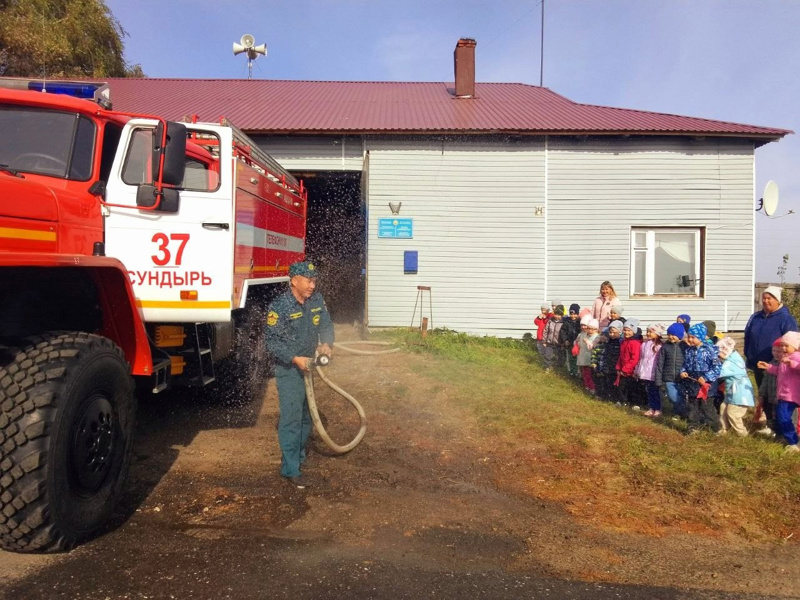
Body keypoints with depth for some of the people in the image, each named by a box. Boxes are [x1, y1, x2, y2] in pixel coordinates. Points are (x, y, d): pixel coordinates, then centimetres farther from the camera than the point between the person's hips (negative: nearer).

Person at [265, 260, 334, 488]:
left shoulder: (317, 300, -2)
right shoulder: (279, 306, -19)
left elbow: (326, 325, 5)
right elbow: (272, 342, -17)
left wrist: (326, 343, -16)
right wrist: (295, 359, -27)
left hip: (309, 366, 7)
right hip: (288, 369, -7)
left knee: (306, 415, 18)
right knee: (291, 418, -6)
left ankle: (298, 455, 37)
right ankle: (290, 469, 3)